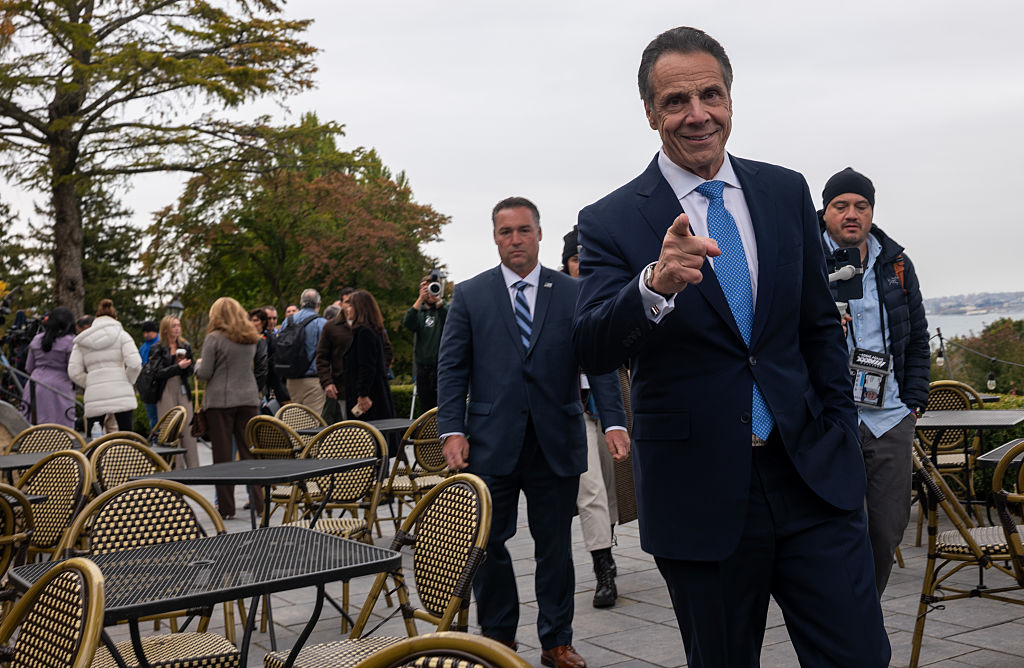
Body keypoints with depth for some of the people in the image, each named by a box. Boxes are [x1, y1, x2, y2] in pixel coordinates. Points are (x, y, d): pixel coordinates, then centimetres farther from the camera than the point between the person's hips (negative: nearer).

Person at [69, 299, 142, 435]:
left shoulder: (82, 340, 13)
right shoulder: (121, 335, 6)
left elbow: (74, 372, 5)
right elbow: (135, 364, -6)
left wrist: (91, 384, 16)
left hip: (94, 397, 2)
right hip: (121, 394, -2)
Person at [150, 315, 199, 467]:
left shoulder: (185, 346, 12)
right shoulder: (158, 349, 1)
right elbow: (159, 373, -8)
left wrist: (187, 365, -9)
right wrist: (178, 366, -19)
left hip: (183, 392, 3)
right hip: (166, 393, -3)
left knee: (188, 429, -1)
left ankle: (193, 467, 2)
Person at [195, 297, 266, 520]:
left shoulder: (214, 338, -7)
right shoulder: (250, 338, 9)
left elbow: (204, 374, -7)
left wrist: (198, 364, 13)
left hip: (221, 400, -4)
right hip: (249, 399, 4)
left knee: (223, 454, 2)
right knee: (250, 451, 8)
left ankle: (226, 507, 5)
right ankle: (259, 503, 7)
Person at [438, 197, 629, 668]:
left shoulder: (573, 293, 5)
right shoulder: (469, 295, 5)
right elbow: (452, 368, 3)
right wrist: (452, 431, -7)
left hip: (556, 443, 0)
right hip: (491, 443, 0)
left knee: (555, 546, 10)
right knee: (487, 545, 7)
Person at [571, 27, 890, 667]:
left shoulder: (787, 192, 6)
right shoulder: (612, 221, -6)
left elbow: (820, 324, 13)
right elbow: (593, 350, -18)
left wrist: (841, 433, 9)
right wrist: (655, 284, -37)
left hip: (813, 475, 3)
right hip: (702, 492, -2)